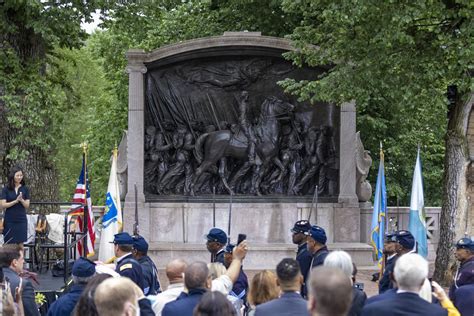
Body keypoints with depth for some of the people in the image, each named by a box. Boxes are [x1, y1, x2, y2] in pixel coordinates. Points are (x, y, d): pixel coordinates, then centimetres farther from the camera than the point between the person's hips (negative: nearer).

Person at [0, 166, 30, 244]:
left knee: (20, 243, -1)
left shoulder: (25, 189, 5)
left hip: (21, 220, 2)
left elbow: (27, 205, 3)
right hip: (10, 221, -2)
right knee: (10, 244, -2)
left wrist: (21, 200, -18)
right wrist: (15, 201, -17)